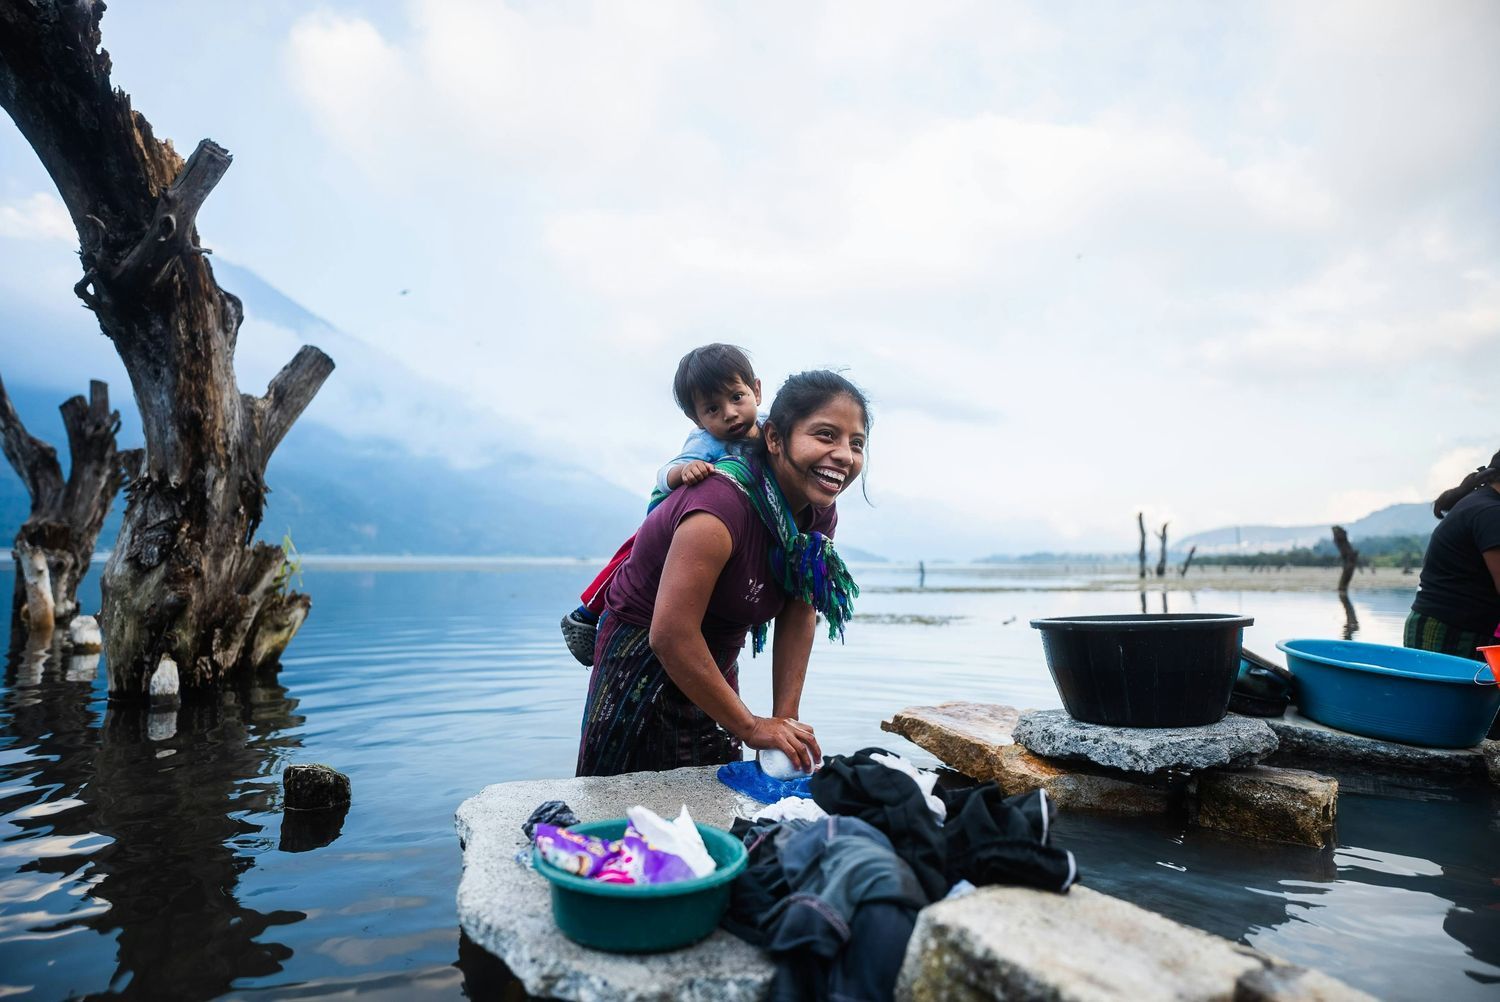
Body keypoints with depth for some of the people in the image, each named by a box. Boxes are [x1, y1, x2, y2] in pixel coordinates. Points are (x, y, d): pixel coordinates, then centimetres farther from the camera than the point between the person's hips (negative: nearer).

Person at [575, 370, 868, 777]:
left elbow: (799, 617, -3)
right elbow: (670, 636, -35)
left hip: (714, 663, 7)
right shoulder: (723, 505, -34)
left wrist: (785, 717, -9)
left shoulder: (820, 512, -8)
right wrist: (750, 727, -26)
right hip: (643, 658, -7)